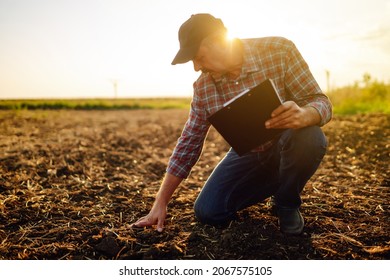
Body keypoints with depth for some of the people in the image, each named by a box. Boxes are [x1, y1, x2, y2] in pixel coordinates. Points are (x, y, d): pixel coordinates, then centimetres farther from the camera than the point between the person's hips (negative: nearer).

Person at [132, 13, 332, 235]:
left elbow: (321, 102, -18)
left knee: (309, 137, -37)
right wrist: (161, 203, -6)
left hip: (288, 148, -2)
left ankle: (287, 203, -4)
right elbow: (188, 144, -5)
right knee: (207, 212, -11)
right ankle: (274, 183, 15)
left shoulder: (280, 51, -20)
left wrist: (304, 115, -45)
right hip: (247, 155, 3)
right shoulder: (203, 87, -10)